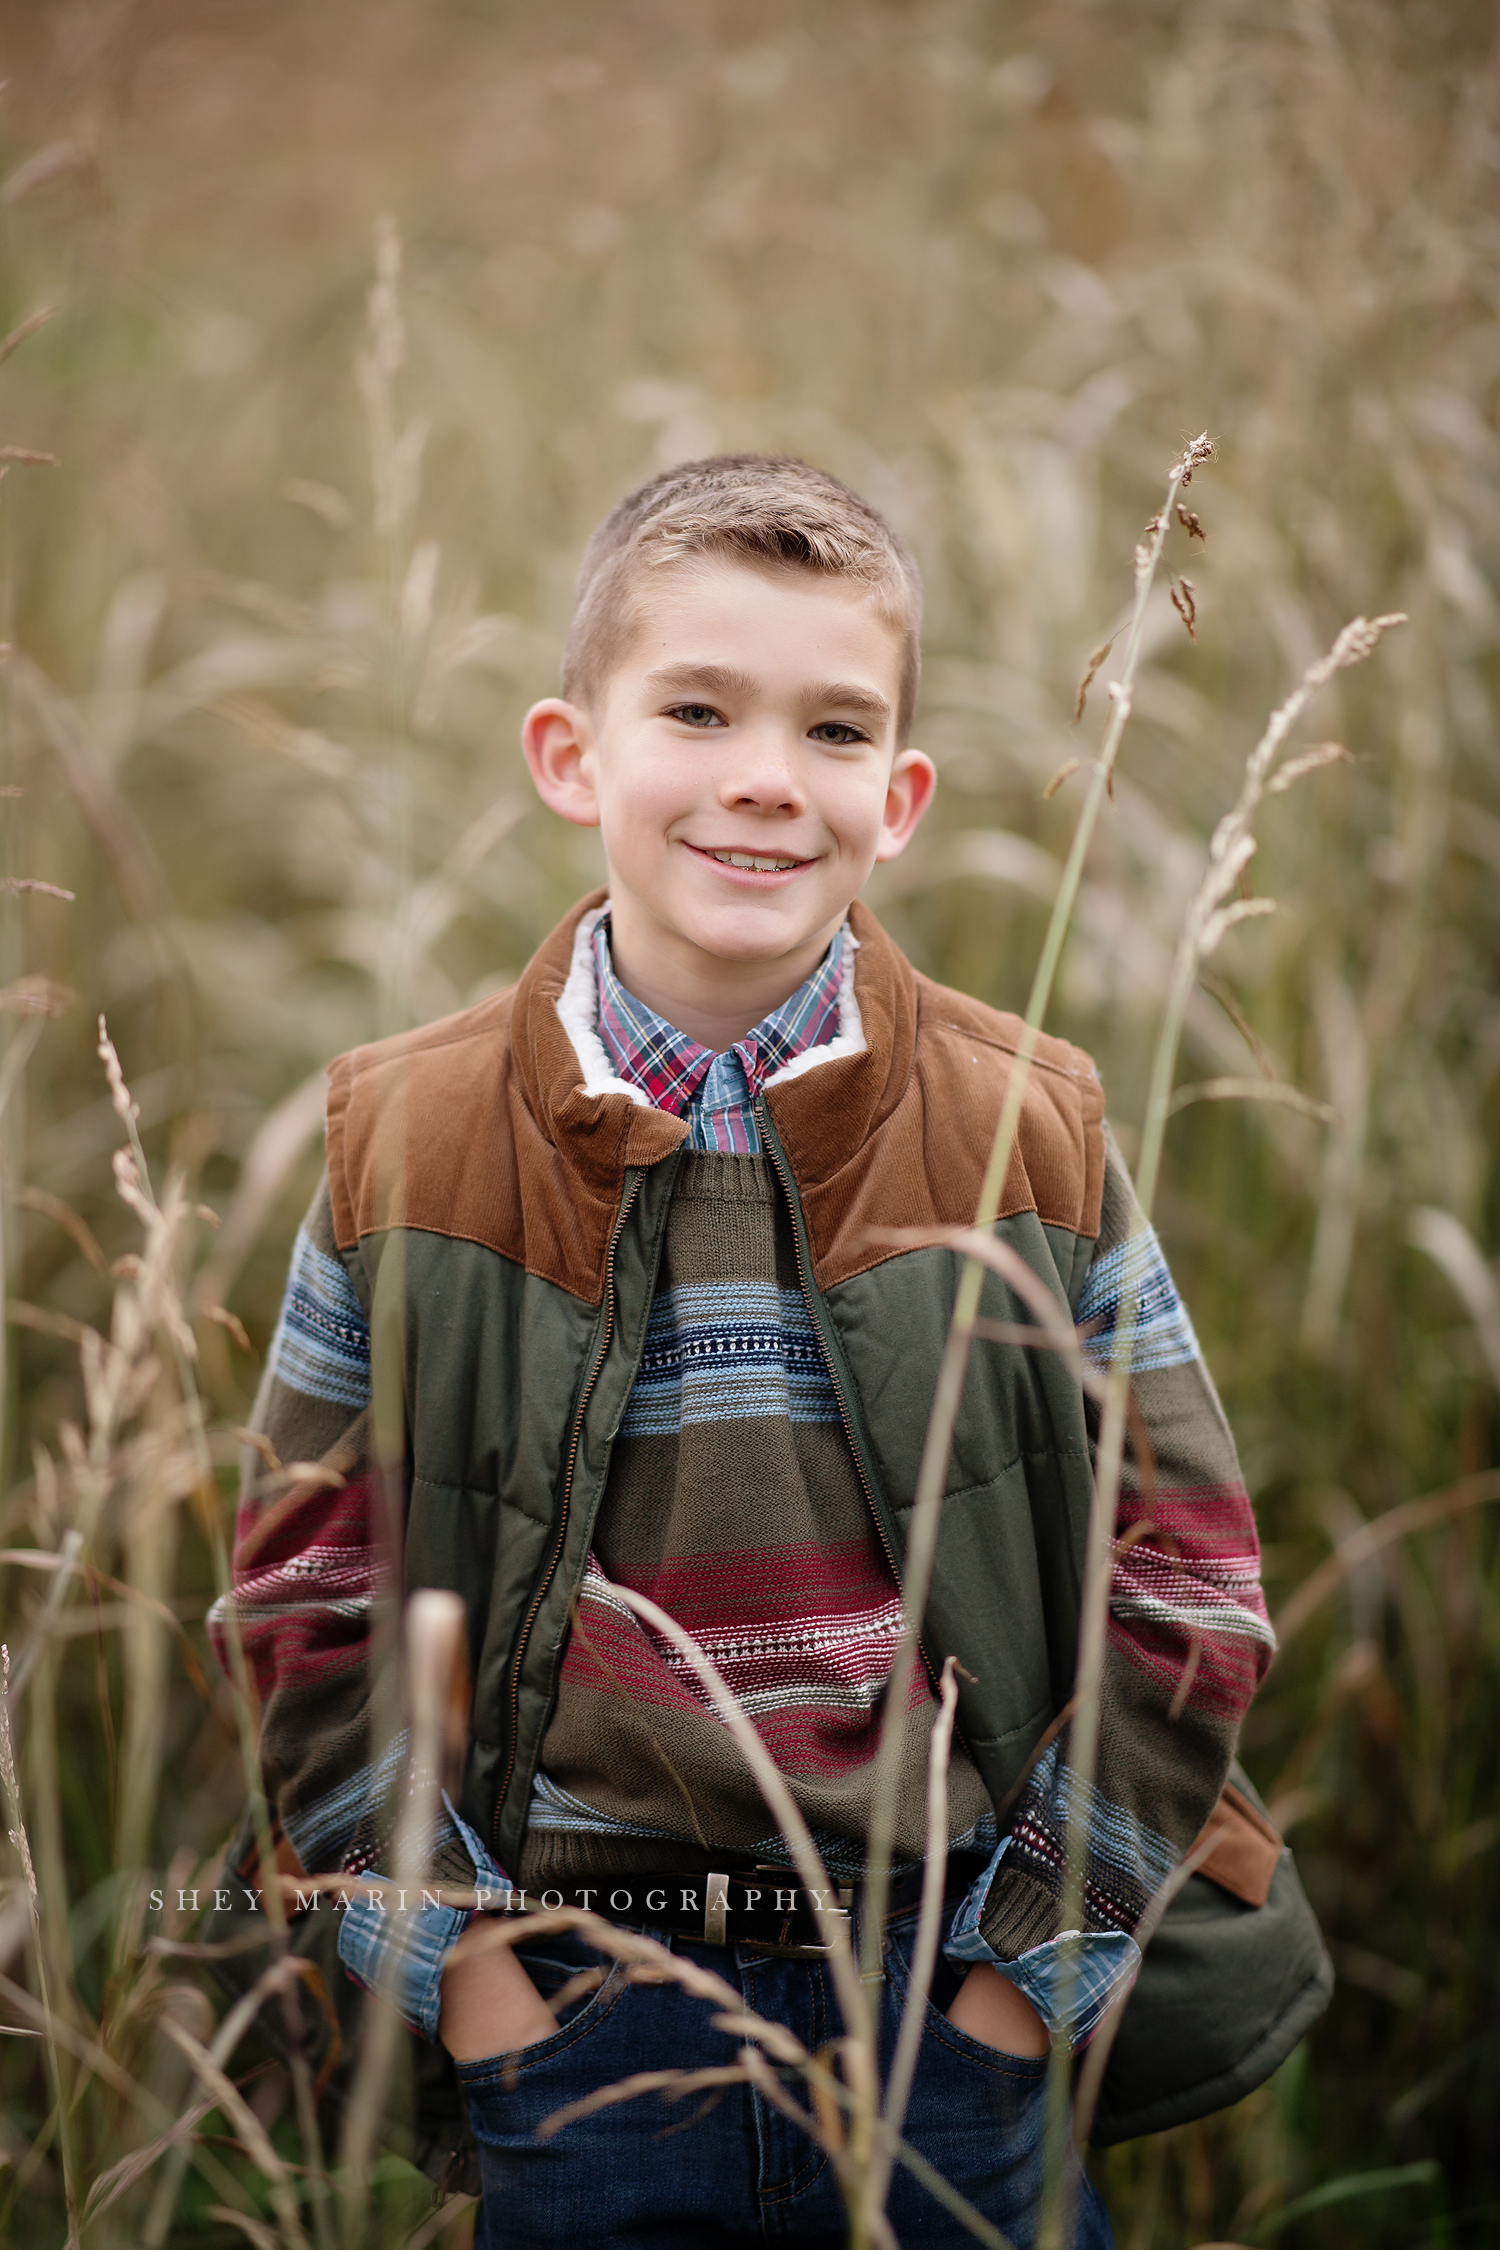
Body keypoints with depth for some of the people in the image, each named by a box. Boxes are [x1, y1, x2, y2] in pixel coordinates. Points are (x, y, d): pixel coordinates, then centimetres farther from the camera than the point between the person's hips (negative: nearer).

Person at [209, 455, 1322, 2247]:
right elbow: (306, 1592, 2)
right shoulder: (406, 1142, -3)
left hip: (954, 2008, 0)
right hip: (573, 2017, 0)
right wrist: (465, 1980, -4)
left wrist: (1024, 1975, -5)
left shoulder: (1034, 1136, -3)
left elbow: (1183, 1583, 0)